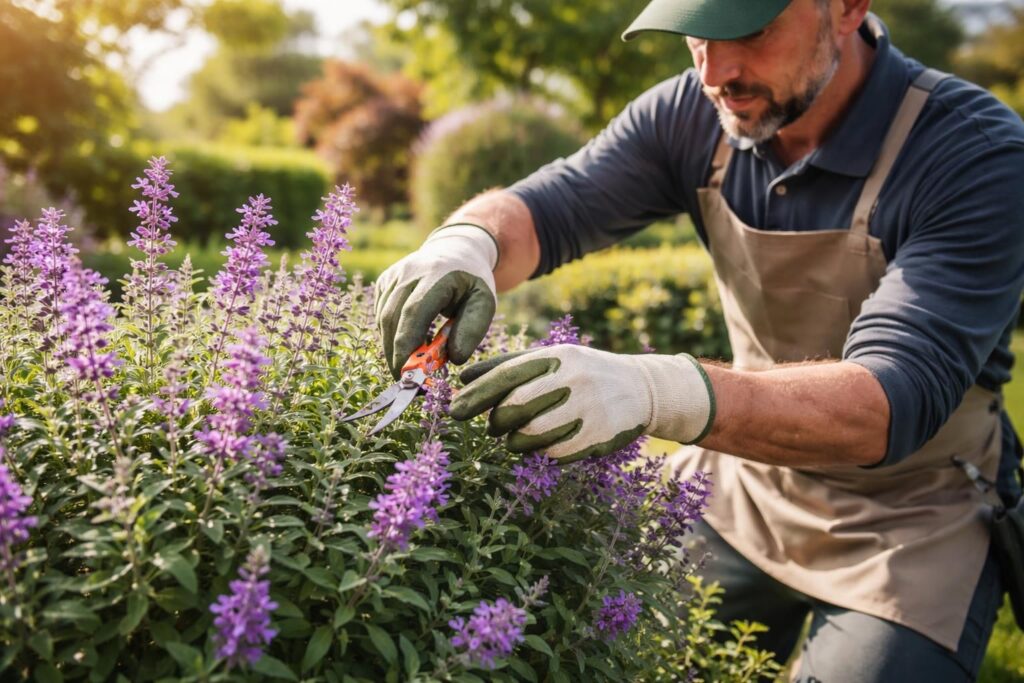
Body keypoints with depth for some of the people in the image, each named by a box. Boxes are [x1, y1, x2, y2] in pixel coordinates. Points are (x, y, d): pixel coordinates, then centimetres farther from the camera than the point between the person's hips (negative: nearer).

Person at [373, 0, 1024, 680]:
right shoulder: (692, 115, -10)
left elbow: (899, 398, -35)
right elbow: (542, 209, -13)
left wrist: (660, 393, -52)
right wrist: (467, 242, -38)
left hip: (908, 515, -3)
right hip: (743, 475, 4)